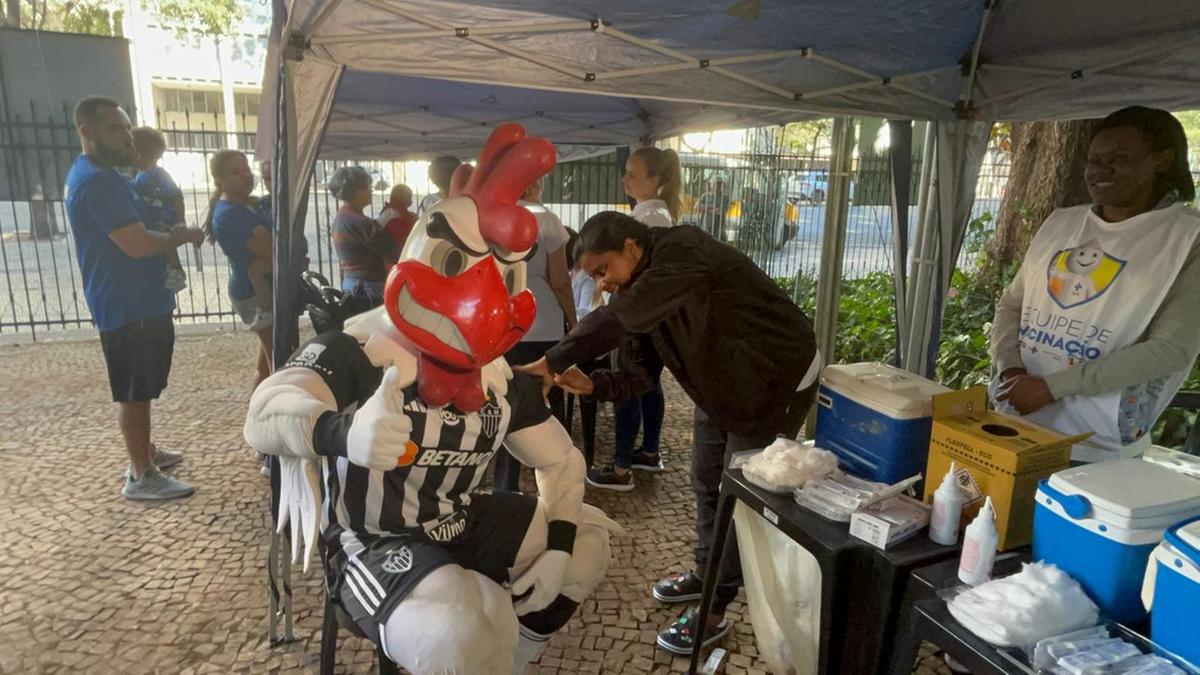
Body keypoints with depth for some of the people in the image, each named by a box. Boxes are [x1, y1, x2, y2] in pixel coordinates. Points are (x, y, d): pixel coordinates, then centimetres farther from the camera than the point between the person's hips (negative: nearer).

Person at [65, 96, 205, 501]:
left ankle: (145, 452, 33)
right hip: (127, 306, -10)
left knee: (141, 389, 20)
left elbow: (138, 233, 20)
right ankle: (141, 477, 8)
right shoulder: (96, 180, -20)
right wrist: (184, 236, -10)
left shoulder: (105, 176, 15)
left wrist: (172, 237, -2)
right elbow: (137, 244, -27)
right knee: (135, 392, -2)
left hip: (140, 300, 10)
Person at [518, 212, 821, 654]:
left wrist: (554, 361, -41)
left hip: (778, 379, -9)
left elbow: (620, 319, -43)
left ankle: (715, 613, 13)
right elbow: (642, 371, -3)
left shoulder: (681, 252, -29)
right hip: (721, 383, 9)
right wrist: (593, 386, -20)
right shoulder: (642, 289, -2)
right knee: (706, 484, 17)